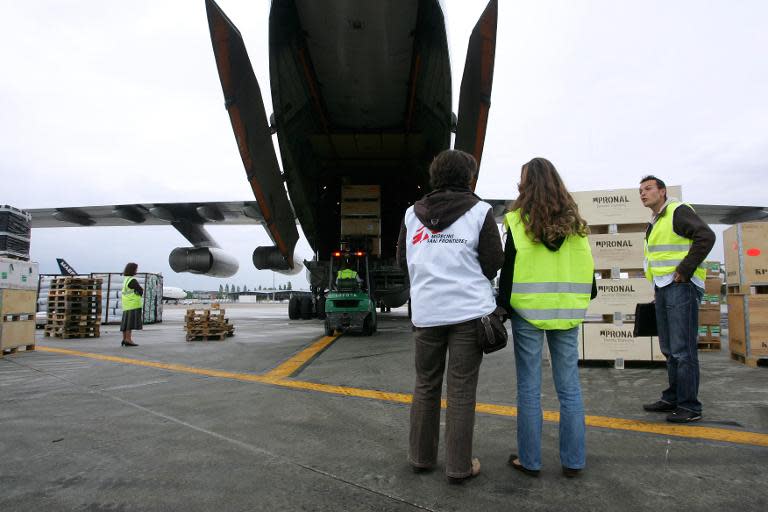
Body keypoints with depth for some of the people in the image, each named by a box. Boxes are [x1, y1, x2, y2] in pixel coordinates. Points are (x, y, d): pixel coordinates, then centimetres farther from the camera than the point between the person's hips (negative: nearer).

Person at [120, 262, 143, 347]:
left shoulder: (125, 279, 15)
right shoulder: (132, 280, -14)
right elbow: (140, 291, -12)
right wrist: (139, 293, 7)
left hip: (126, 305, 10)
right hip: (133, 304, -10)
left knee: (126, 321, 12)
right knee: (131, 321, -10)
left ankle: (124, 339, 17)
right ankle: (128, 340, -12)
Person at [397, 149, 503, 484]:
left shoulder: (412, 213, 6)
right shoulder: (479, 210, -3)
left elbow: (403, 261, 9)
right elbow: (493, 263, -4)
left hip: (426, 312, 3)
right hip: (469, 310, -3)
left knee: (425, 385, 15)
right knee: (461, 390, 5)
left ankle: (421, 456, 26)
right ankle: (459, 466, 14)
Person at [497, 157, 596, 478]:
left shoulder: (519, 221, -6)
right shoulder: (574, 222, 6)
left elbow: (508, 270, -6)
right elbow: (587, 267, 10)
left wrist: (503, 307, 1)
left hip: (528, 312, -3)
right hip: (566, 314, 4)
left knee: (529, 388, 6)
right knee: (569, 387, 11)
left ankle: (529, 460, 15)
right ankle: (572, 461, 20)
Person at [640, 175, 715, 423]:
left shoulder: (678, 212, -8)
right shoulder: (655, 223, 19)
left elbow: (706, 236, -20)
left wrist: (685, 269, -19)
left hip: (681, 287, -9)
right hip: (663, 288, 9)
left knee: (683, 349, -6)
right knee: (669, 348, 14)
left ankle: (689, 407, 2)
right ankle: (673, 398, 24)